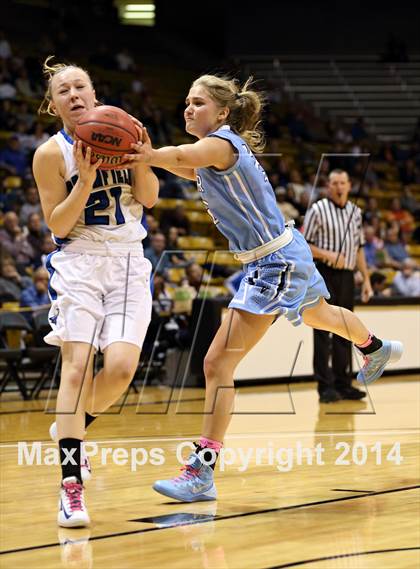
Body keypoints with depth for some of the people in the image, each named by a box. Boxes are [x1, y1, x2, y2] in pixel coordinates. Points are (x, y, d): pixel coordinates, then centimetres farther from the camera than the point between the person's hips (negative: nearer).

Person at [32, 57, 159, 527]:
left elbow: (148, 199, 3)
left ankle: (72, 426, 19)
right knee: (77, 364, -16)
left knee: (121, 367, -13)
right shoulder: (51, 153, -5)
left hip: (128, 262, 3)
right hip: (78, 263, -3)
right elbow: (58, 225, -6)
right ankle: (71, 488, -17)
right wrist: (85, 181, -20)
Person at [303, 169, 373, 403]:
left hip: (346, 276, 6)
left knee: (344, 333, 8)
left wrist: (366, 279, 14)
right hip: (324, 275, -6)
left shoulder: (355, 212, 14)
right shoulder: (318, 210, -4)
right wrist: (328, 255, -20)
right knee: (323, 332, -4)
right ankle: (325, 386, -3)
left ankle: (343, 384, 14)